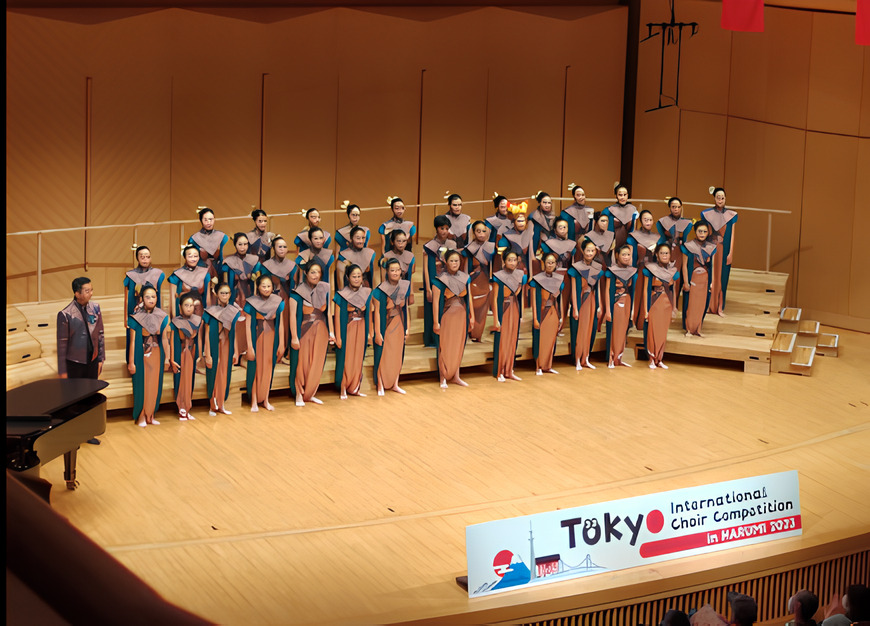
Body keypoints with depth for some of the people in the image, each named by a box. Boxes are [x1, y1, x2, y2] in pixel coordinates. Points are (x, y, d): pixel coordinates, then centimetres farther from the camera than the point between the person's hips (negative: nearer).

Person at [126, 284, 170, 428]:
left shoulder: (162, 317, 2)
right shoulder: (135, 317, -8)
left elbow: (164, 339, 6)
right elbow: (132, 341, -8)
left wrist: (167, 358, 5)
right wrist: (131, 362, -10)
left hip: (156, 355, 3)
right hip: (141, 355, -3)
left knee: (154, 386, 6)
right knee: (141, 385, 1)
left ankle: (150, 416, 16)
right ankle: (141, 417, 11)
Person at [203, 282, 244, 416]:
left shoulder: (233, 311, 3)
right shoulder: (210, 311, -9)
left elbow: (234, 333, 8)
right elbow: (207, 334, -9)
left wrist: (235, 351, 2)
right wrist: (207, 354, -12)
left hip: (226, 347, 4)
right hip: (214, 347, -4)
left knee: (224, 374, 7)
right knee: (213, 374, 0)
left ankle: (222, 405, 15)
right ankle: (213, 406, 8)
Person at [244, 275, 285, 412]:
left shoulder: (278, 302, -3)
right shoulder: (251, 303, -11)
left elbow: (280, 324, 1)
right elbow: (247, 325, -10)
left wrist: (281, 344, 0)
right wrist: (249, 346, -13)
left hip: (271, 338, 2)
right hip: (256, 337, -2)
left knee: (268, 368, 8)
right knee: (255, 368, 0)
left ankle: (265, 400, 17)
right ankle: (254, 402, 7)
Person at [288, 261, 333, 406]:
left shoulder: (324, 289, 2)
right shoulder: (297, 292, -11)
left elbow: (328, 312, 7)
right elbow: (293, 315, -12)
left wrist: (331, 332, 6)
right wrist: (294, 337, -14)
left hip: (321, 332, 4)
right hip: (304, 332, -4)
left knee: (317, 364, 7)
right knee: (302, 364, 1)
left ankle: (310, 394, 17)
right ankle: (299, 395, 11)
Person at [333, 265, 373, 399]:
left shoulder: (367, 293, 2)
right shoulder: (341, 295, -10)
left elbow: (369, 314, 8)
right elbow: (337, 316, -9)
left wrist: (369, 332, 8)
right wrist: (338, 337, -11)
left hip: (361, 329, 4)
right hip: (346, 329, -4)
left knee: (358, 358, 7)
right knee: (345, 359, 0)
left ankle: (354, 388, 17)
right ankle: (343, 389, 8)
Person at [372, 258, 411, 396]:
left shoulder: (405, 286, -1)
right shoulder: (380, 290, -15)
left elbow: (405, 308, 7)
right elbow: (377, 312, -13)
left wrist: (407, 328, 8)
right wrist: (377, 333, -14)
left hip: (398, 325, 5)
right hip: (385, 325, -5)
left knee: (398, 355, 10)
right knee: (382, 355, 1)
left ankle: (395, 384, 20)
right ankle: (380, 386, 10)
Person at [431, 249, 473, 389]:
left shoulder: (465, 278, 3)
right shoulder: (440, 280, -11)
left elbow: (469, 297, 10)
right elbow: (435, 301, -12)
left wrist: (471, 316, 10)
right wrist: (436, 322, -14)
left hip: (461, 315, 5)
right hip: (446, 316, -5)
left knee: (459, 346, 10)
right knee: (445, 347, -1)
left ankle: (455, 376, 19)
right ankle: (443, 378, 6)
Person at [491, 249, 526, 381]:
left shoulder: (520, 275, 5)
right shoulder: (498, 277, -10)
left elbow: (519, 295, 11)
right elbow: (495, 298, -10)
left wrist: (521, 315, 4)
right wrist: (496, 319, -13)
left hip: (515, 311, 5)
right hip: (503, 311, -5)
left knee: (512, 341, 8)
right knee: (502, 341, -2)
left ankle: (510, 371, 15)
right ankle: (500, 372, 5)